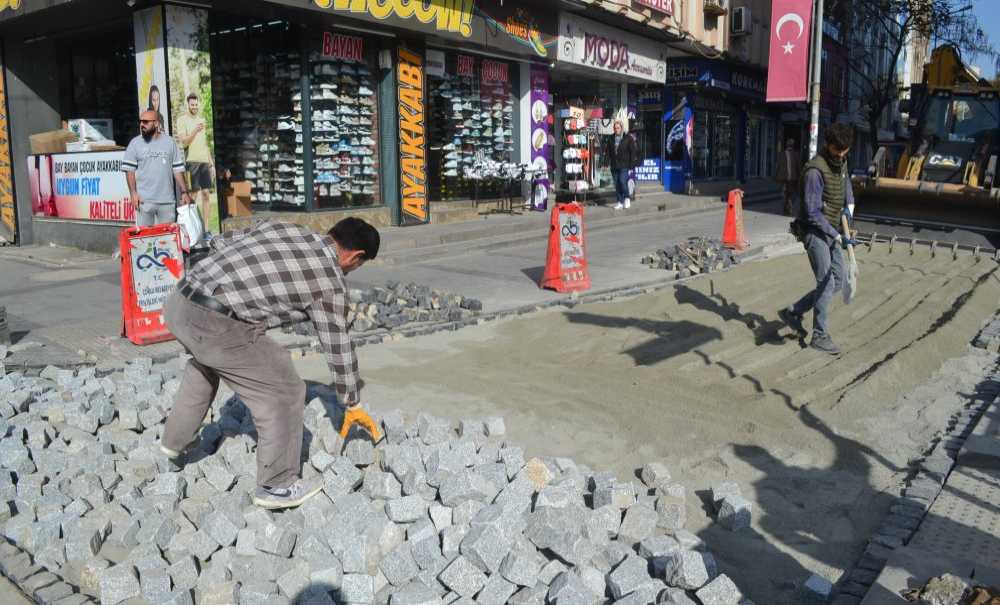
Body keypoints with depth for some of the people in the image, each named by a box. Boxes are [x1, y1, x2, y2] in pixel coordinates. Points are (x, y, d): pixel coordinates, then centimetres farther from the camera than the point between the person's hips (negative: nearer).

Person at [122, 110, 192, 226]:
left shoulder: (169, 142, 10)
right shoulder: (135, 143, 6)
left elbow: (177, 169, 9)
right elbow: (129, 170, 2)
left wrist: (184, 192, 3)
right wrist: (133, 193, -9)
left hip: (167, 200, 2)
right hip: (144, 200, -1)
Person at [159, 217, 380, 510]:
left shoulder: (279, 227, 17)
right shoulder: (330, 282, 2)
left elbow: (219, 242, 20)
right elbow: (338, 346, 9)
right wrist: (352, 402, 23)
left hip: (178, 301, 8)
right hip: (215, 325, -8)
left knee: (206, 361, 38)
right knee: (284, 392, 8)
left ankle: (176, 440, 51)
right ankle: (277, 486, 18)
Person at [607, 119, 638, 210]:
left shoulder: (628, 138, 0)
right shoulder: (612, 139, 11)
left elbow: (633, 151, -1)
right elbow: (608, 151, 20)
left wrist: (631, 164, -8)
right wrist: (609, 161, 8)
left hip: (624, 165, -5)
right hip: (614, 166, 5)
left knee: (622, 181, -18)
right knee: (617, 183, 4)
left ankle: (627, 198, 3)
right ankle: (620, 202, 12)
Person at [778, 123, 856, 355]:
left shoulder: (841, 163, 7)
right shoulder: (815, 170, -21)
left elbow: (846, 184, 28)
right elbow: (812, 213, -22)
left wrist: (849, 206, 7)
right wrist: (838, 236, -21)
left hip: (831, 231, 9)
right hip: (814, 231, -9)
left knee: (838, 281, 10)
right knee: (826, 283, -8)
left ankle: (793, 312, 21)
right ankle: (820, 336, 4)